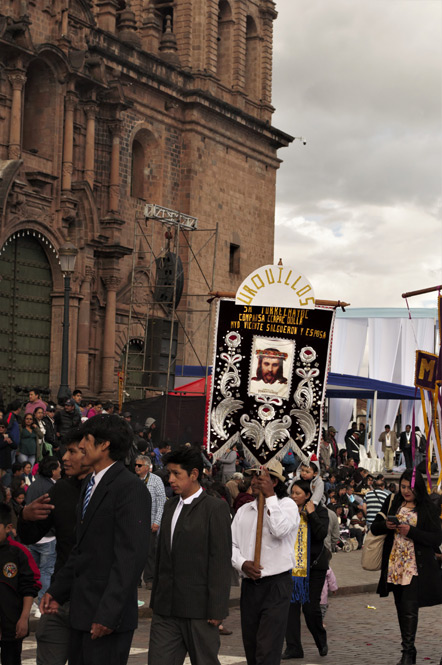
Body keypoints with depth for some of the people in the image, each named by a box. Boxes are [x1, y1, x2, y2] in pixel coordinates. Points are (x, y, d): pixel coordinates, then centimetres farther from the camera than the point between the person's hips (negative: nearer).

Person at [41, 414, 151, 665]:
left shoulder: (130, 488, -14)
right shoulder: (90, 484, 16)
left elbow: (131, 556, -20)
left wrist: (108, 613, -22)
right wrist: (57, 591, 15)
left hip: (107, 610, -9)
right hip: (81, 610, 9)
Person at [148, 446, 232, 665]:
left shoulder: (215, 508, -7)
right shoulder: (170, 506, 14)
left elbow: (221, 560, -11)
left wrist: (217, 608, -14)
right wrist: (156, 599, 14)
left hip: (199, 608, -6)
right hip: (166, 608, 6)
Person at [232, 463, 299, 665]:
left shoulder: (287, 505, -2)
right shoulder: (243, 511, 14)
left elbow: (280, 530, -22)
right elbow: (231, 544, 11)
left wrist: (269, 496, -17)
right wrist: (242, 563, -8)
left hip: (276, 585, -6)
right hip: (249, 586, 6)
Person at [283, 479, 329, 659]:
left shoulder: (319, 511, 0)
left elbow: (322, 534, -14)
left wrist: (311, 514, -14)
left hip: (314, 565, -3)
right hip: (291, 565, 3)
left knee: (311, 607, -4)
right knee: (291, 605, -2)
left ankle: (322, 642, 22)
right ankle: (293, 647, 6)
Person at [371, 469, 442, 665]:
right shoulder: (392, 503, 8)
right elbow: (374, 528, 12)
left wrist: (411, 531, -19)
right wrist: (386, 525, -10)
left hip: (416, 566, -4)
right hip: (395, 565, 4)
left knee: (410, 608, -13)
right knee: (401, 609, 11)